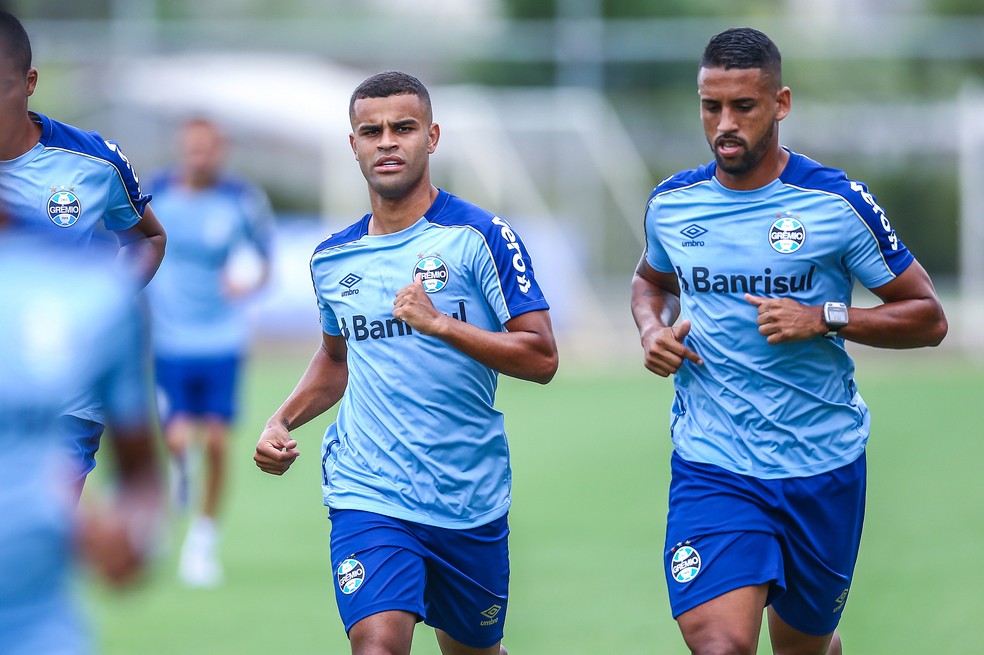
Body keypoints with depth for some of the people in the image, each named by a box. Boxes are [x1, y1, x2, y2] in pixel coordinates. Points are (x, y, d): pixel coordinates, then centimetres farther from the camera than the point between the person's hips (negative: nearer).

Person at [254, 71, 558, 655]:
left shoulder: (480, 236, -6)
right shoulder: (333, 258, 8)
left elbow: (542, 359, -11)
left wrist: (438, 322, -22)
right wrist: (283, 422, 11)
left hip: (470, 503, -1)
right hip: (368, 496, 1)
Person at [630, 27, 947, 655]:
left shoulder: (838, 203, -7)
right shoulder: (671, 204, 3)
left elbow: (929, 318, -2)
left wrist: (825, 319, -17)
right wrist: (653, 330, 3)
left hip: (824, 468, -1)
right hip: (710, 467, 1)